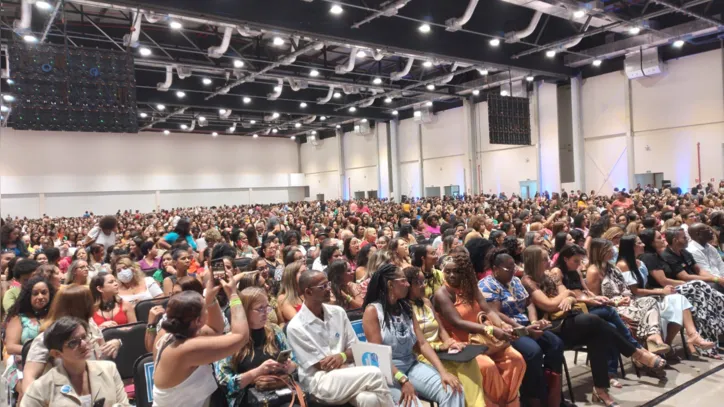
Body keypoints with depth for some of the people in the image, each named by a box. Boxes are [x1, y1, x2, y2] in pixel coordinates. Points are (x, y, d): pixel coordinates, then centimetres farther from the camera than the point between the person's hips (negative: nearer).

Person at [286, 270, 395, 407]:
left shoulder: (338, 312, 8)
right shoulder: (296, 327, -8)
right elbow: (322, 366, -8)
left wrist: (342, 356, -13)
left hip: (346, 374, 4)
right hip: (320, 382, -4)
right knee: (375, 374, -25)